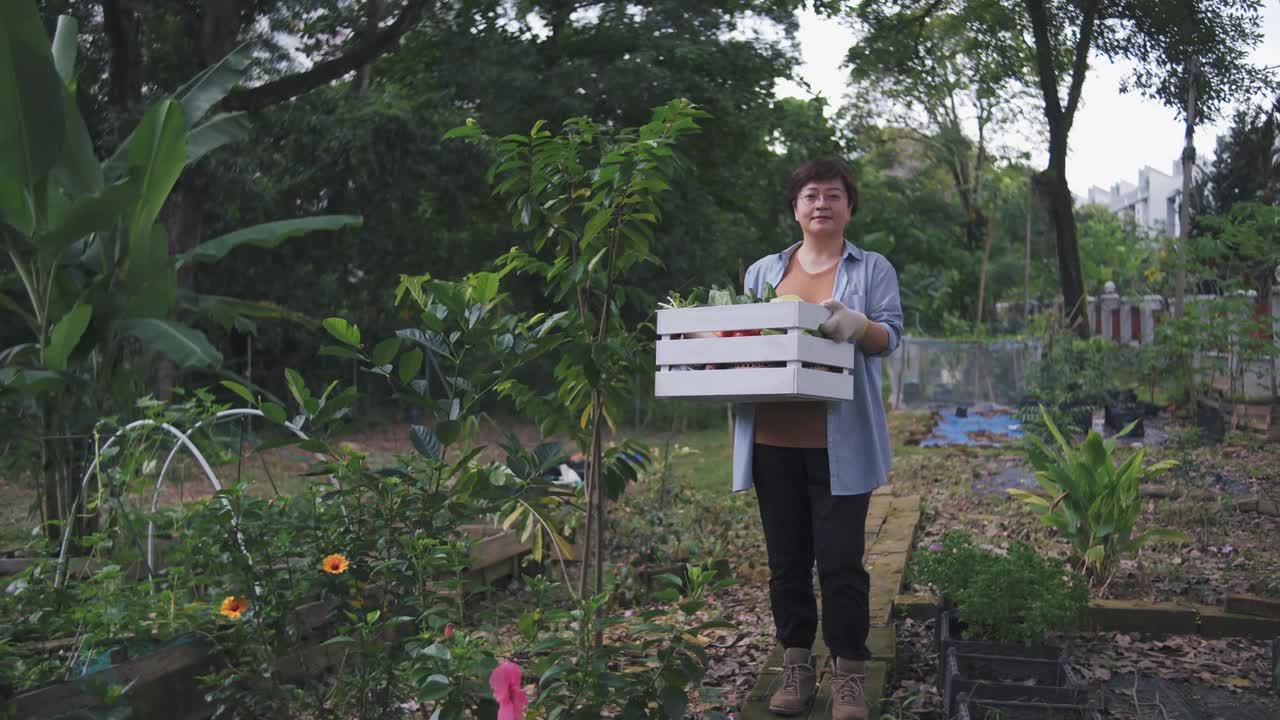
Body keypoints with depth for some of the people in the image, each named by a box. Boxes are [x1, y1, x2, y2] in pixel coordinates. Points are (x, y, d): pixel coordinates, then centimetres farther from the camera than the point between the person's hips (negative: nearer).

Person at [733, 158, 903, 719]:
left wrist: (857, 325, -21)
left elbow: (891, 336, 0)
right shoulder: (763, 271, 17)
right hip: (774, 437, 3)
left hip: (838, 441, -3)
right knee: (786, 558, 9)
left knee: (840, 560, -3)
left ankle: (848, 675, 11)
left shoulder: (872, 269, 9)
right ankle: (796, 665, 22)